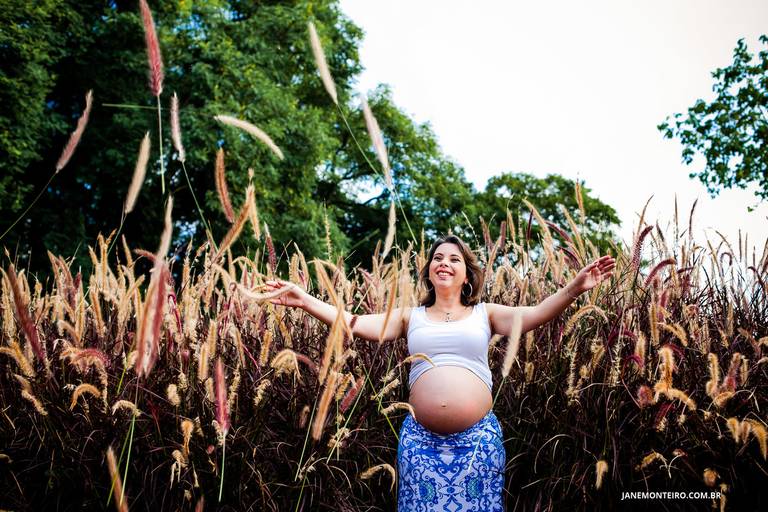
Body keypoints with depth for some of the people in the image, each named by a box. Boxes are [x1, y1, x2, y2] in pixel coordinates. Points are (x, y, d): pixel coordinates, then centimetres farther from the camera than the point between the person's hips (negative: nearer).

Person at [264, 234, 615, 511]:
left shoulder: (484, 314, 8)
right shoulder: (410, 317, 8)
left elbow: (535, 315, -6)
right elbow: (359, 324, -3)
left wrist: (574, 288, -22)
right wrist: (306, 301, -14)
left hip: (478, 437, 0)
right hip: (421, 439, 1)